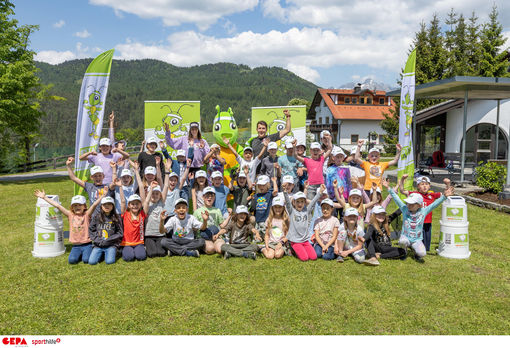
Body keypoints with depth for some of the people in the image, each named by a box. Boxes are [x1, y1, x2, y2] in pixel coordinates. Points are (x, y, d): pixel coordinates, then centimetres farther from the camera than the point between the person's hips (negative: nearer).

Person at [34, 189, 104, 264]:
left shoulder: (87, 214, -2)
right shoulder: (70, 215, 5)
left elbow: (94, 204, -17)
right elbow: (57, 205, 1)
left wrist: (102, 195, -30)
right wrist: (44, 197, 1)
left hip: (87, 244, -3)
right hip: (76, 246, 3)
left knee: (86, 260, -21)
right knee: (72, 260, -18)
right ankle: (80, 254, 14)